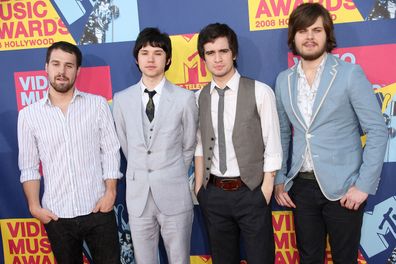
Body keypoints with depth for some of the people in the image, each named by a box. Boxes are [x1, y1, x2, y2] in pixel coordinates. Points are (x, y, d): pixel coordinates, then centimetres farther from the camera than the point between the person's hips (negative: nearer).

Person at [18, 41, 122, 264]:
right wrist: (34, 206, -3)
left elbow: (111, 152, 0)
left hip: (98, 210, -1)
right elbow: (29, 167, 5)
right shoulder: (29, 115, 1)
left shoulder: (98, 104, -1)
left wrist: (111, 192, -8)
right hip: (56, 215, 1)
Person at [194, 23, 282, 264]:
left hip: (250, 191, -3)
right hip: (214, 193, 4)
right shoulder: (200, 98, 4)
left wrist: (265, 191, -10)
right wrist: (199, 186, 6)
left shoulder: (260, 92, -8)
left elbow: (272, 147, -7)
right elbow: (200, 145, 10)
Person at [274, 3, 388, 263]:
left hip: (342, 187, -3)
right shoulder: (284, 80, 5)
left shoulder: (350, 73, -7)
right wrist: (279, 180, 7)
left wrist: (364, 184, -13)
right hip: (301, 186, 4)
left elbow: (377, 130, -9)